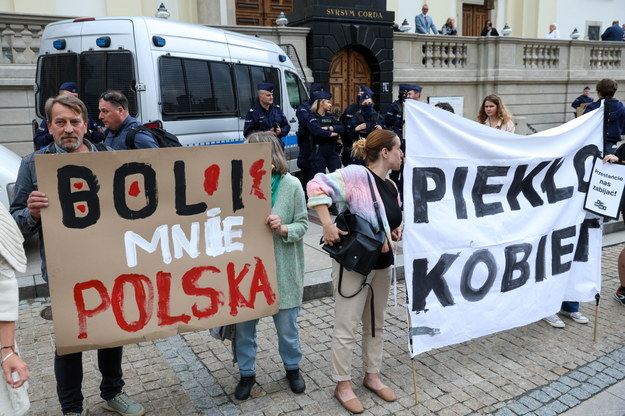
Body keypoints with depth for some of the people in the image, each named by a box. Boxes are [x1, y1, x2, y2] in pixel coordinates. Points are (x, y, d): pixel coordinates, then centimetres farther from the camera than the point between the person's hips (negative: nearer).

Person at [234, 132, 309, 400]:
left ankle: (292, 367, 42)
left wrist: (283, 229, -23)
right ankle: (247, 373, 36)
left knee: (286, 325, 15)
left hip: (281, 269, -1)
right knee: (243, 324, 12)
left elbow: (303, 224, -4)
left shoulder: (291, 185, -10)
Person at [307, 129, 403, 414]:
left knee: (376, 324, 19)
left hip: (382, 264, 9)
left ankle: (372, 376, 37)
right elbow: (317, 185, -27)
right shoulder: (357, 175, -18)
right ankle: (343, 386, 21)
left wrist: (397, 231, 2)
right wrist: (327, 225, -31)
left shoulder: (391, 187, 9)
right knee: (347, 327, 3)